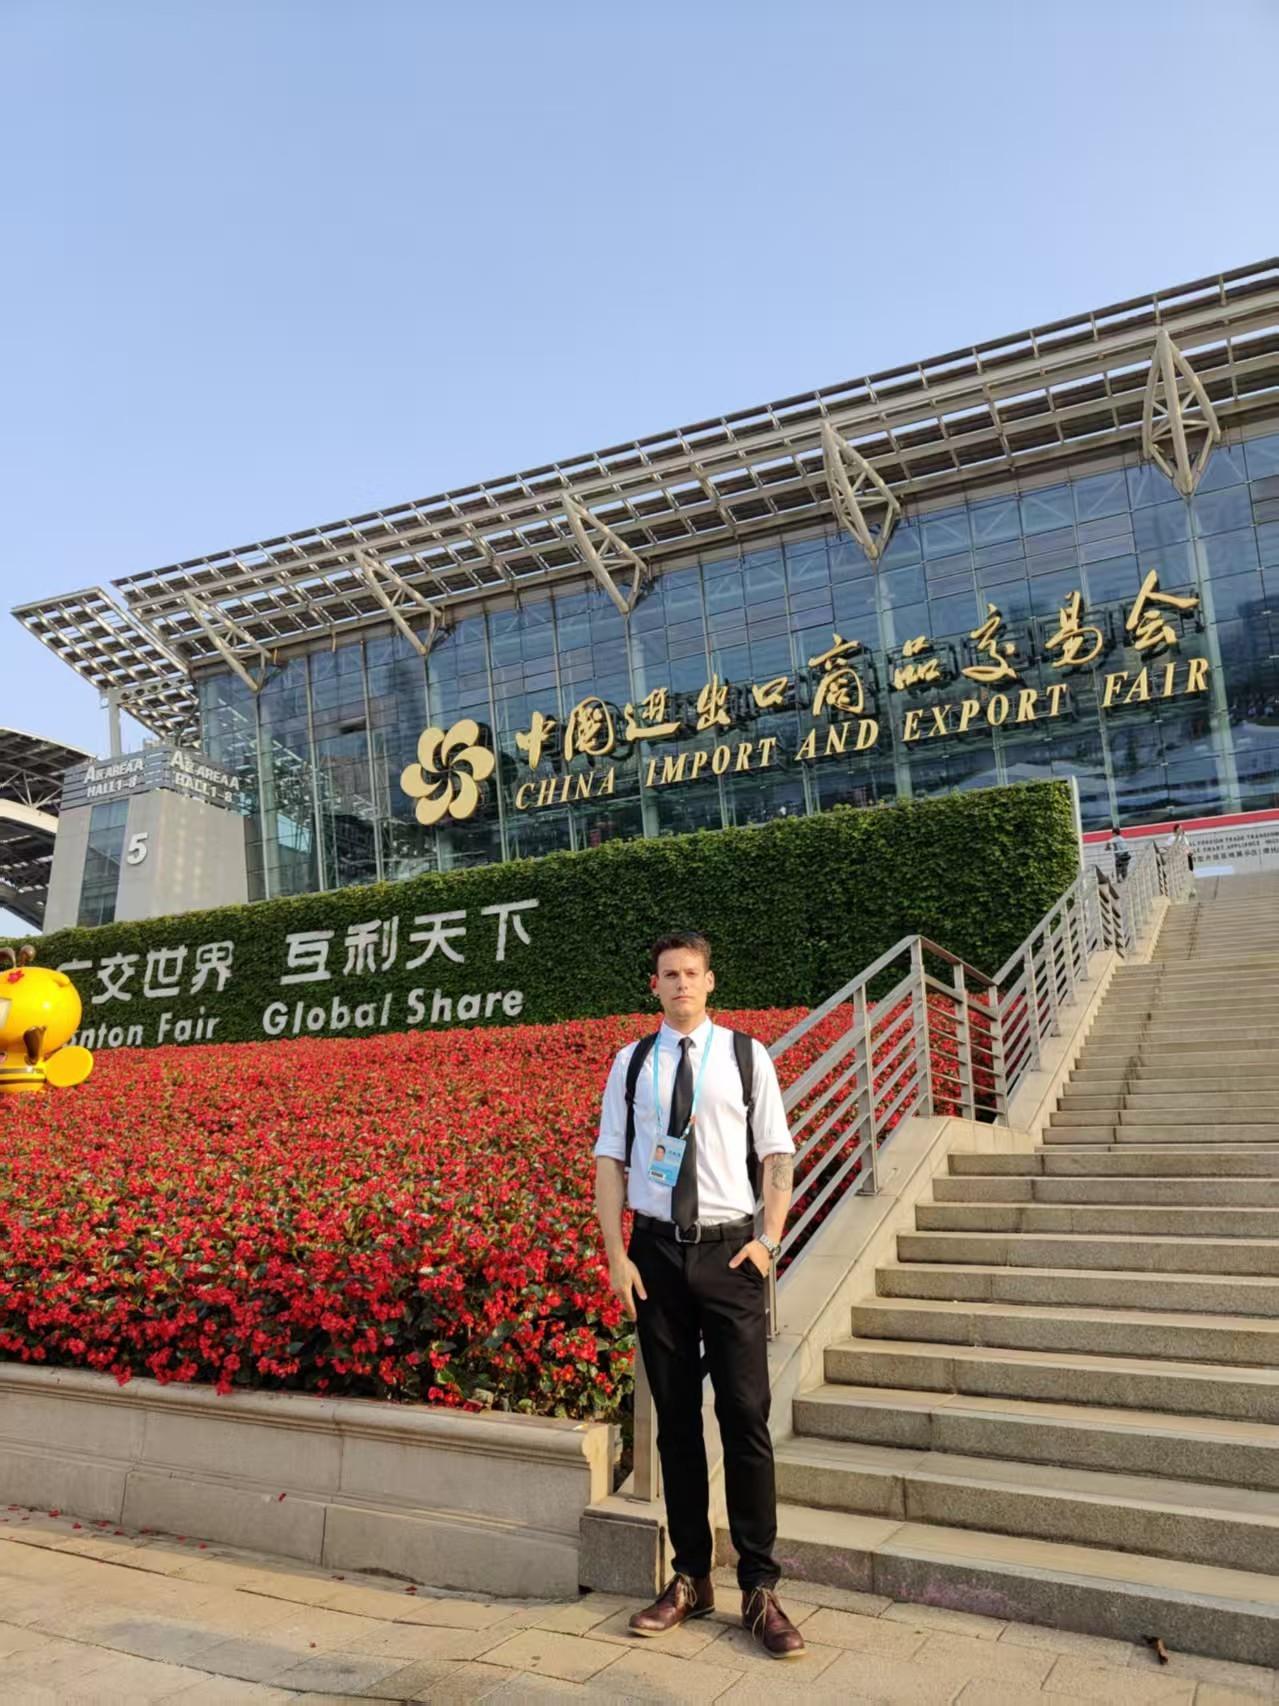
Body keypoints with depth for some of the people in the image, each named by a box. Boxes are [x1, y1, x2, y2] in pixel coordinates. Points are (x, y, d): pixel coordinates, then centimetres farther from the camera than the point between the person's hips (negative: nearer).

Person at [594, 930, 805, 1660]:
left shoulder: (746, 1056, -1)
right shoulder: (631, 1063, 3)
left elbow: (779, 1156, 2)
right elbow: (609, 1162, 3)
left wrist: (769, 1240, -8)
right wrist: (616, 1256, -4)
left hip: (729, 1250, -2)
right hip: (657, 1251, 2)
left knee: (746, 1417, 0)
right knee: (675, 1420, 12)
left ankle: (761, 1589, 14)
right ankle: (690, 1579, 25)